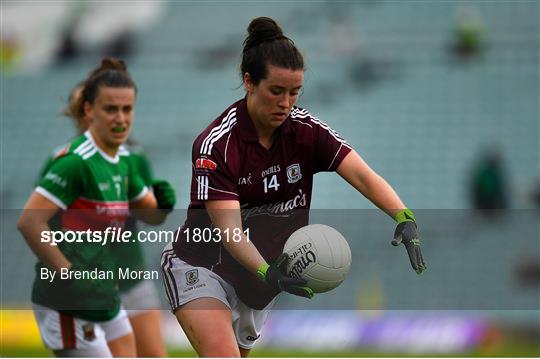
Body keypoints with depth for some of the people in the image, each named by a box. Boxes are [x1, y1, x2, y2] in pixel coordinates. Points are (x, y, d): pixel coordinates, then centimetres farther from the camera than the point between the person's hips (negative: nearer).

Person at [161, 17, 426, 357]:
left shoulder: (306, 129, -9)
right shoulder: (216, 144, -23)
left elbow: (362, 175, -20)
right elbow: (229, 230, -30)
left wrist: (404, 218, -39)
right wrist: (267, 273, -47)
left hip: (260, 273, 6)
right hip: (200, 266, -6)